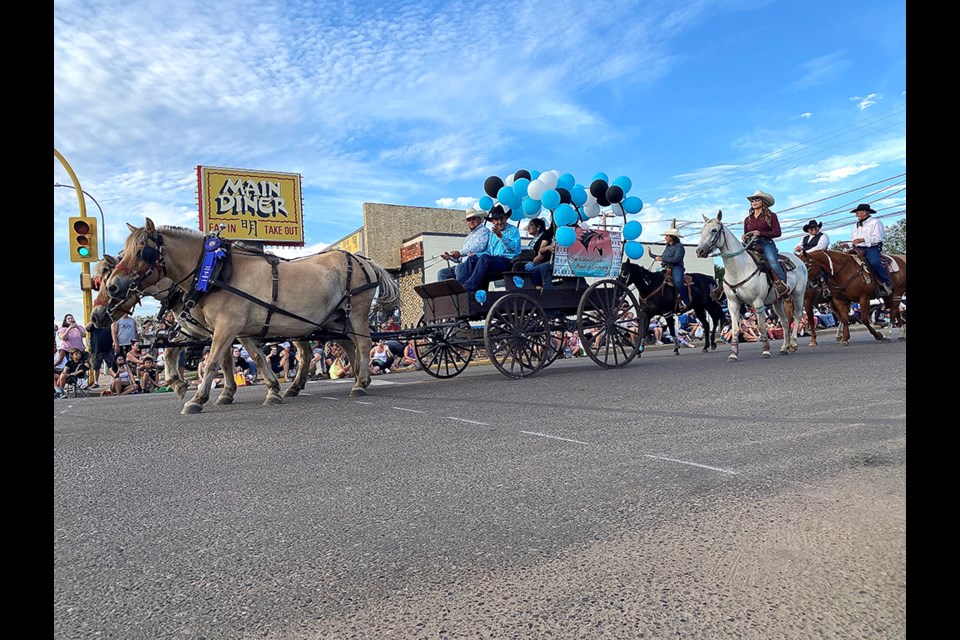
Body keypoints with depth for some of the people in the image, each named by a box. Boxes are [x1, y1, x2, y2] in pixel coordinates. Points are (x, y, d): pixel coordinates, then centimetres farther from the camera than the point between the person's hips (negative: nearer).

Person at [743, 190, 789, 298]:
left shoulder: (771, 216, 8)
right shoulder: (747, 219, 19)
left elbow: (777, 232, -2)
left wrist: (760, 233, -14)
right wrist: (744, 238, -1)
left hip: (766, 243, -4)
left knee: (772, 260, -32)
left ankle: (783, 284, -32)